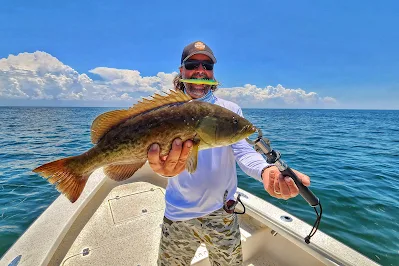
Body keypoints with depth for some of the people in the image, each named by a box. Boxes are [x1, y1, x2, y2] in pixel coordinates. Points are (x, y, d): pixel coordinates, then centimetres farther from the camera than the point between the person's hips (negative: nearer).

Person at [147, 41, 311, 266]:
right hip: (178, 215, 1)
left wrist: (266, 170, -37)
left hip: (222, 213, 0)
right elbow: (159, 146, -21)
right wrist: (164, 165, -45)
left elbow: (242, 149, -15)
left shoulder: (230, 110, -6)